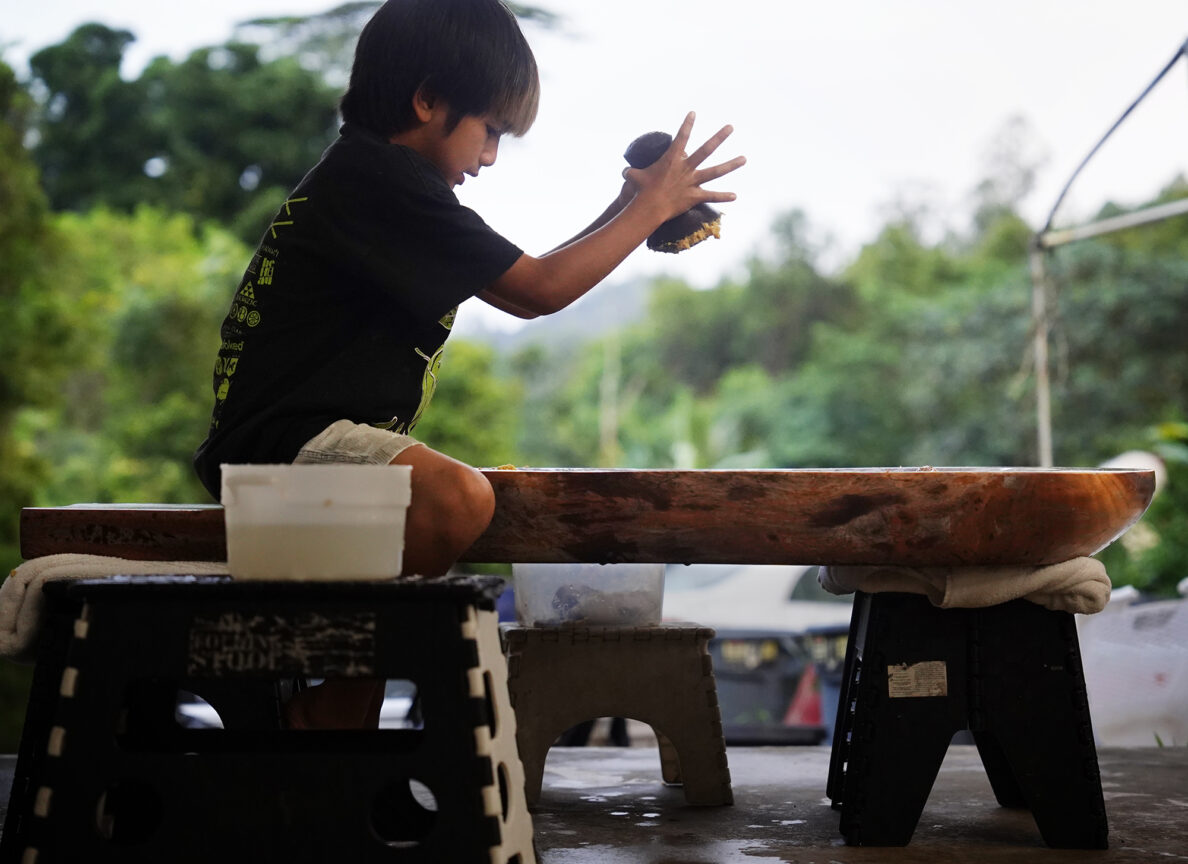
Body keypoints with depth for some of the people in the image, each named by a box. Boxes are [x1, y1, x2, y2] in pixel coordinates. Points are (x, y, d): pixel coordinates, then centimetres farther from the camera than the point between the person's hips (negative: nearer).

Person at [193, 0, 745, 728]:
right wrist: (653, 206, -2)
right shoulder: (381, 177, -11)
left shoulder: (363, 176, 21)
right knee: (461, 499, -33)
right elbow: (534, 290, -12)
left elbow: (517, 288, 26)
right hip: (289, 438, -12)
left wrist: (623, 214, 22)